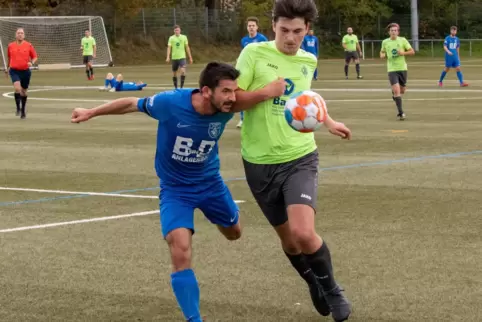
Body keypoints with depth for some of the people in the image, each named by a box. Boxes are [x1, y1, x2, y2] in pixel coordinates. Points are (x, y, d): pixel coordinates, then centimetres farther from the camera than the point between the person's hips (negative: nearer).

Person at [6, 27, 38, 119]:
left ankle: (23, 110, 27)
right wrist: (8, 68, 25)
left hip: (25, 71, 1)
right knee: (17, 88, -23)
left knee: (24, 92, 11)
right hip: (14, 71, -1)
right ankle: (18, 108, -8)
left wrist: (32, 63, -15)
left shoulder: (29, 45, -1)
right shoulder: (10, 46, 3)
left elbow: (35, 57, 5)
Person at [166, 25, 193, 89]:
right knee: (174, 73, 8)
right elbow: (169, 48, -5)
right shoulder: (171, 38, 1)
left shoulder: (184, 37, 4)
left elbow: (187, 48, 9)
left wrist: (190, 57, 8)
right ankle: (175, 87, 20)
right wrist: (168, 57, -18)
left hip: (182, 57, -1)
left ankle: (182, 86, -11)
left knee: (183, 71, -20)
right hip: (174, 58, 1)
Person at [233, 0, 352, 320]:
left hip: (300, 157, 1)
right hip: (260, 162, -1)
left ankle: (332, 291, 7)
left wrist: (328, 122, 35)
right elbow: (232, 100, -10)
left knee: (304, 233, -19)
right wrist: (266, 92, -22)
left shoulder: (308, 61, 6)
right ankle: (315, 285, 39)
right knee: (288, 238, 10)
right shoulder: (254, 53, -7)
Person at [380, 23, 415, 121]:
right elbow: (382, 52, 19)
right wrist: (382, 55, -4)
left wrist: (403, 53, -16)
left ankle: (394, 94, 50)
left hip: (402, 68, 1)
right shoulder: (385, 42, 3)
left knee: (402, 91, 13)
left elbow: (412, 52, 2)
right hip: (392, 69, -1)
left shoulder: (403, 40, -1)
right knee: (396, 90, -15)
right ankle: (401, 113, -11)